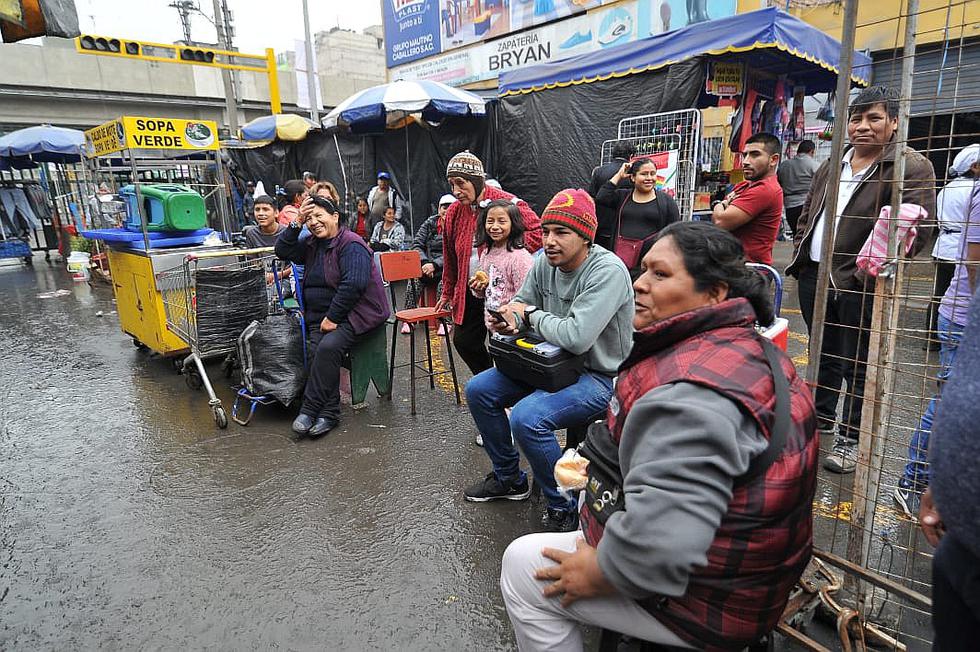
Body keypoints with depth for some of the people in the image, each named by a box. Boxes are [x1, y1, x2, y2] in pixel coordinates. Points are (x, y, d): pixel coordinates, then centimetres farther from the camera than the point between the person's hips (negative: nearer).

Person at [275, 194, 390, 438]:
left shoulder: (351, 245, -10)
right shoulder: (312, 244, 17)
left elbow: (353, 284, -20)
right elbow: (283, 251, 14)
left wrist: (332, 318, -19)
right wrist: (297, 223, 3)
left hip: (352, 314, -7)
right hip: (320, 317, 7)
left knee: (328, 347, -29)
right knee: (319, 351, -20)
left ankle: (309, 409, -19)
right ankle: (329, 413, -16)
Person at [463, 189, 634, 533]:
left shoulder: (608, 271, -26)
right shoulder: (545, 261, -2)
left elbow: (576, 337, -35)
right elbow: (522, 302, 12)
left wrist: (531, 314, -18)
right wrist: (509, 319, -14)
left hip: (599, 375, -8)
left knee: (527, 418, -31)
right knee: (478, 391, 4)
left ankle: (564, 509, -5)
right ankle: (509, 479, 22)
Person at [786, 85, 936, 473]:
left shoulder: (913, 167, -8)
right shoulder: (830, 167, 14)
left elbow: (917, 228, -15)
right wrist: (800, 252, 12)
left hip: (859, 284, -6)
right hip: (814, 276, 7)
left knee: (856, 365, 3)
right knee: (822, 355, 20)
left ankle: (850, 438, 17)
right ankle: (820, 418, 37)